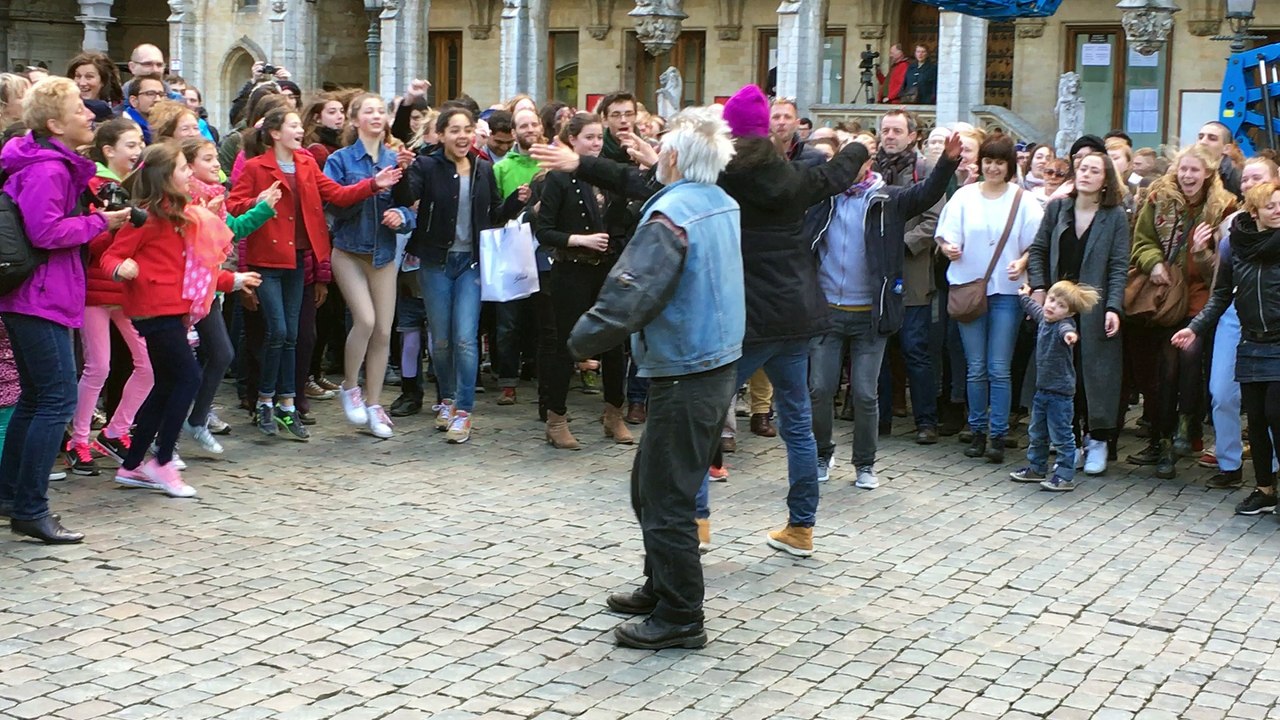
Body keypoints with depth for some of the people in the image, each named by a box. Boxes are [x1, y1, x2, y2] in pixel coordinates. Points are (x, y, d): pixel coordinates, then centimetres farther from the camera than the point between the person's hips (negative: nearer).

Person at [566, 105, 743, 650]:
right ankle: (660, 587, 32)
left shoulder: (669, 216, -20)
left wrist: (584, 339, -14)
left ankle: (679, 619, 8)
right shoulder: (724, 204, 7)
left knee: (664, 498, 0)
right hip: (720, 364, 9)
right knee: (652, 483, 21)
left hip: (686, 376, -9)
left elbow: (631, 293, -28)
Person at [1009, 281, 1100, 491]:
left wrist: (1070, 335, -69)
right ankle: (1036, 469, 34)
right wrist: (1024, 296, 48)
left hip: (1060, 393, -9)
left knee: (1061, 436, -3)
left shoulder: (1064, 324, -20)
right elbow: (1034, 308, 30)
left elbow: (1066, 330, -46)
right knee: (1036, 433, 20)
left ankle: (1065, 476, 3)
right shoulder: (1043, 317, 5)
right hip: (1042, 389, 9)